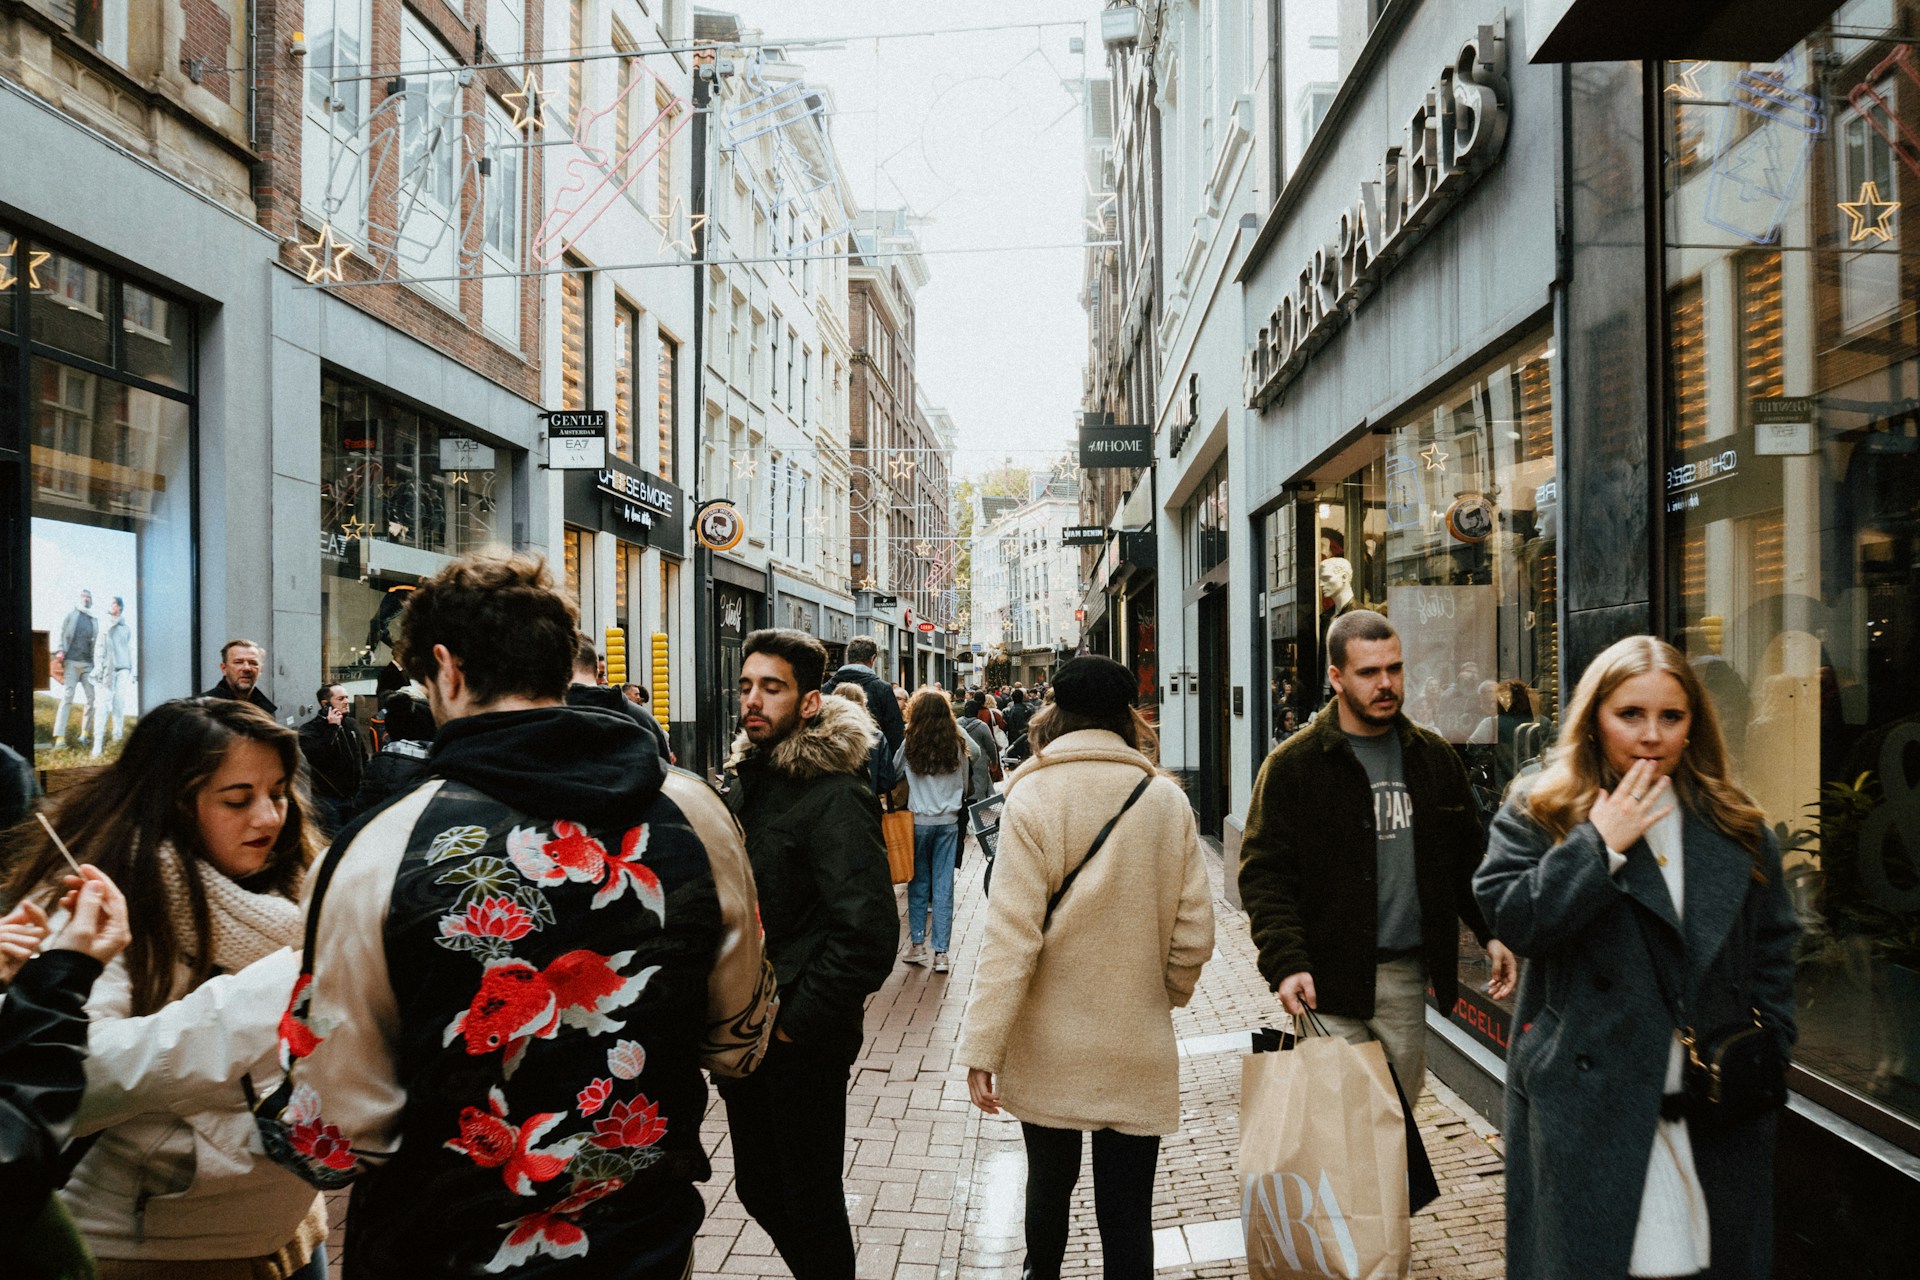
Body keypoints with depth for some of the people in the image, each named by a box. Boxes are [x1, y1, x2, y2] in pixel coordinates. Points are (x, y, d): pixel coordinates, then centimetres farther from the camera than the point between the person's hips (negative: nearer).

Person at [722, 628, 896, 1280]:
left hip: (802, 1042, -8)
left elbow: (868, 932, -26)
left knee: (807, 1202, 5)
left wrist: (799, 1021, -18)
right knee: (758, 1189, 19)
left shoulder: (835, 796, -18)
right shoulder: (747, 781, 8)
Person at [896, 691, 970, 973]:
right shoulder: (957, 745, -1)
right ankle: (941, 952, 4)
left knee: (918, 883, 11)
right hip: (948, 822, 1)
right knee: (943, 886, 3)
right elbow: (964, 785, 10)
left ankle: (917, 945, 13)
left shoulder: (910, 744, -7)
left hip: (918, 820, -1)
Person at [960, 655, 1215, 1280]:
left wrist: (982, 1046, -11)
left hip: (1048, 1048, -1)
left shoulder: (1031, 798, -10)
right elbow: (1194, 931, 0)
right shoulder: (1167, 798, -3)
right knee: (1126, 1211, 8)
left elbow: (1012, 934, -15)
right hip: (1138, 1050, 1)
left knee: (1049, 1181, 20)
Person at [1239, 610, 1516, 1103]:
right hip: (1329, 981, -4)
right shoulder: (1293, 765, -4)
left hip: (1407, 975, 4)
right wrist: (1285, 962, -18)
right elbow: (1264, 873, -7)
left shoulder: (1432, 757, 10)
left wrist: (1492, 933, 4)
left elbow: (1468, 856, 17)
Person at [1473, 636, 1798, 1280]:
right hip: (1588, 1100, -3)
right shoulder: (1538, 812, -2)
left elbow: (1773, 945, 14)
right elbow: (1512, 918, -13)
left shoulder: (1737, 826, 8)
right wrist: (1599, 843, -17)